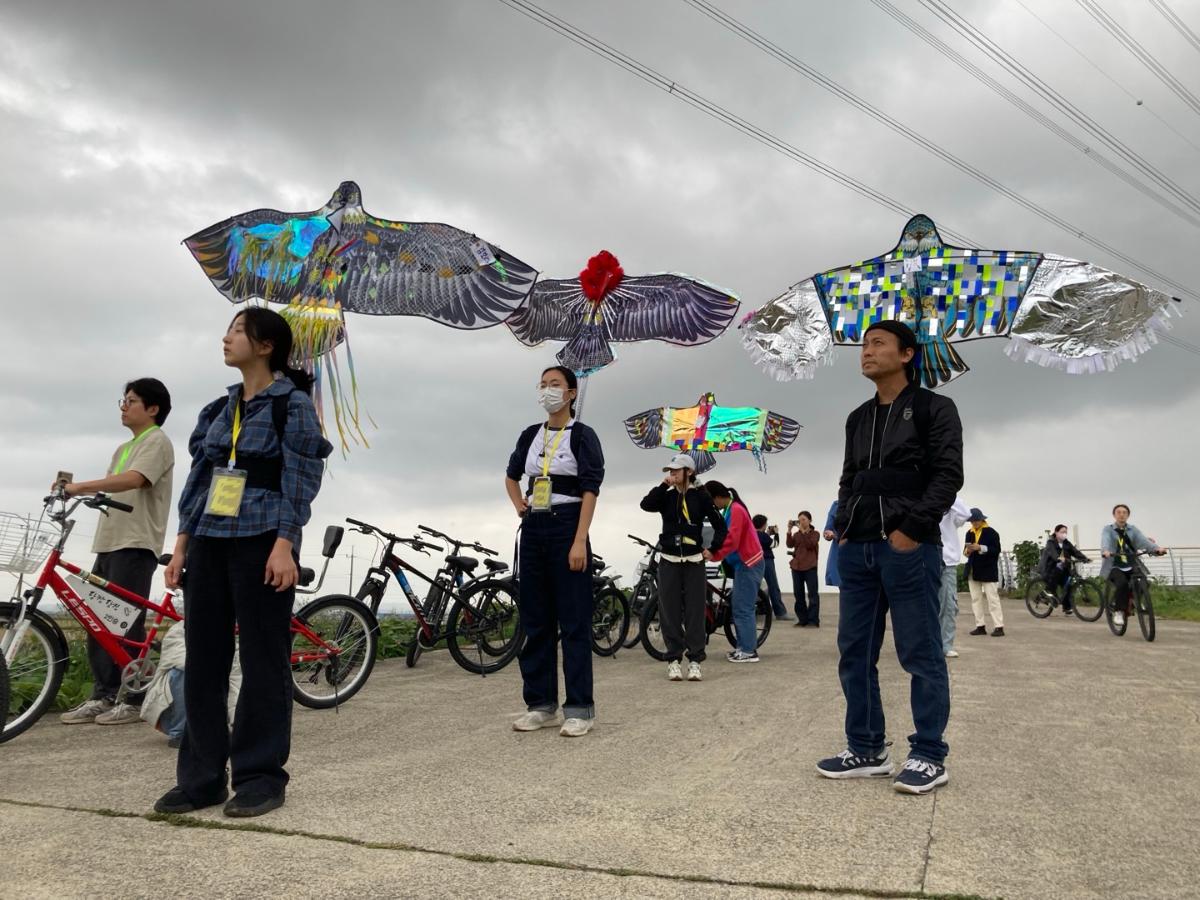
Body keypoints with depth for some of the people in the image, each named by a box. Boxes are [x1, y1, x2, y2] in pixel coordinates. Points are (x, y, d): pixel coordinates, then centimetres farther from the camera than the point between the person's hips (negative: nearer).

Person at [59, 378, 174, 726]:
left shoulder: (157, 441, -5)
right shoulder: (123, 449, 25)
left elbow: (133, 479, -23)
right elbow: (110, 488, 17)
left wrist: (80, 486, -29)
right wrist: (72, 488, 3)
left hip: (136, 544, -9)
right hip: (109, 542, 9)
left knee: (125, 623, -7)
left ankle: (135, 700, 1)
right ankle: (102, 697, 16)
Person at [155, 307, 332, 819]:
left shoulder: (293, 403, -3)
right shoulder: (219, 408, 16)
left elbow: (301, 479, -10)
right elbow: (199, 477, 15)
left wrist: (284, 545, -18)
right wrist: (182, 543, 10)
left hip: (261, 541, -7)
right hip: (209, 541, 7)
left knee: (262, 658, -1)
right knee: (202, 658, 8)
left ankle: (261, 775, 10)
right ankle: (202, 776, 18)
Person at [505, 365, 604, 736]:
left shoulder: (582, 436, -4)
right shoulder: (530, 435, 12)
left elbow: (590, 490, -11)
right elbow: (511, 476, 28)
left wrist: (579, 541, -18)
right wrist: (519, 505, 11)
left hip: (566, 528, -6)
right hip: (533, 530, 6)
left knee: (574, 621, -3)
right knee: (535, 620, 8)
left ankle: (579, 708, 4)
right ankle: (541, 704, 18)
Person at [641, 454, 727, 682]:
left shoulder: (701, 496, 1)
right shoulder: (667, 496, 7)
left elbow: (720, 525, 5)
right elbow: (646, 504, -13)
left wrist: (712, 549, -1)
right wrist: (663, 485, -11)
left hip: (694, 562, -2)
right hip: (669, 562, 2)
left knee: (695, 612, -1)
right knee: (670, 613, 1)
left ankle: (695, 661, 6)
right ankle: (674, 660, 8)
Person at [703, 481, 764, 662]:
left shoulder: (735, 510, -17)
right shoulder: (730, 510, 13)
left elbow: (732, 541, -25)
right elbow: (726, 537, 13)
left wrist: (714, 555, -25)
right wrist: (712, 551, 2)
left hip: (748, 564, -10)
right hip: (742, 563, 10)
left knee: (743, 608, -7)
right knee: (739, 607, 13)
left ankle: (748, 651, -4)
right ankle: (743, 646, 19)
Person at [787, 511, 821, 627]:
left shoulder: (815, 534, 4)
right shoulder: (796, 534, 12)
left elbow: (810, 545, -14)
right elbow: (790, 545, -5)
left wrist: (803, 531, -15)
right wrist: (789, 531, -14)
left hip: (810, 567, -4)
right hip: (796, 567, 4)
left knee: (812, 593, -5)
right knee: (798, 594, 4)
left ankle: (813, 620, -2)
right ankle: (802, 619, 10)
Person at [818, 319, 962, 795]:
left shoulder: (934, 408, 2)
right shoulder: (858, 418, 20)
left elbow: (948, 474, -7)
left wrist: (911, 529, -14)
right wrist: (844, 529, 6)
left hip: (909, 547, -6)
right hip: (857, 549, 7)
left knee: (921, 656, 0)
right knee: (854, 654, 7)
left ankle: (929, 756, 12)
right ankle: (866, 750, 18)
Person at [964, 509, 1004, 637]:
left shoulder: (991, 532, -5)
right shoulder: (969, 533, 10)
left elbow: (996, 550, -11)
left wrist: (981, 548, -22)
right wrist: (967, 550, -7)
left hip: (988, 570, -6)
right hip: (973, 571, 6)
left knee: (992, 598, -5)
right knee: (976, 599, 6)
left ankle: (998, 626, -3)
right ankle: (980, 626, 12)